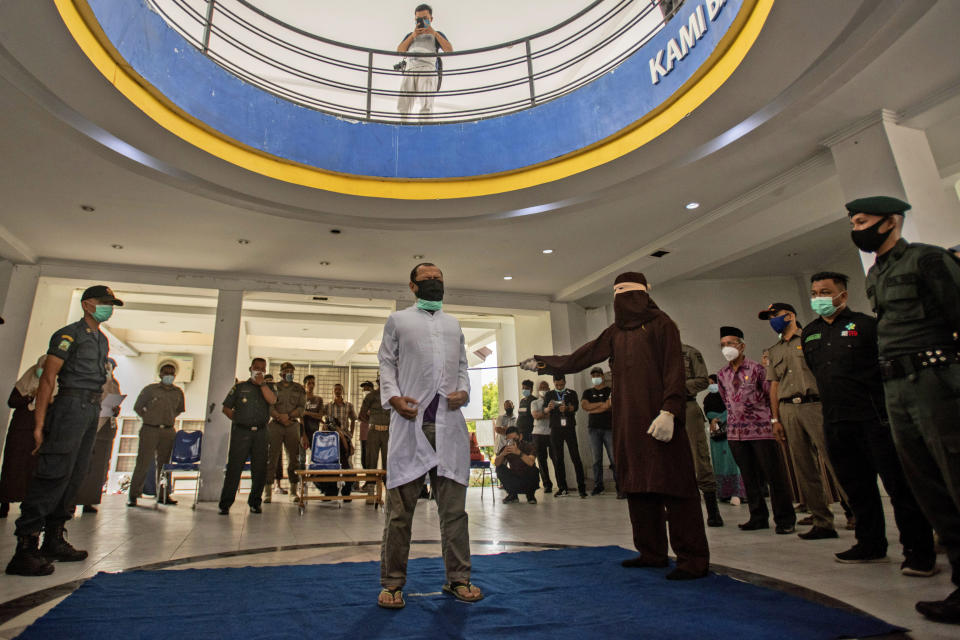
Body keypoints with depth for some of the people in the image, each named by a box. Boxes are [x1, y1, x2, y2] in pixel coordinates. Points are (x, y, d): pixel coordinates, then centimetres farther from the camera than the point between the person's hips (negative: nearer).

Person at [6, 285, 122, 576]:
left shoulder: (102, 340, 19)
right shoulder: (69, 335, -5)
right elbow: (47, 379, -11)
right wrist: (39, 423, -16)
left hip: (92, 410, 8)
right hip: (71, 405, -8)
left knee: (74, 476, 10)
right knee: (55, 473, -12)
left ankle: (54, 540, 18)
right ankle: (25, 548, -6)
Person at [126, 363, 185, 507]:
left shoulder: (178, 392, 10)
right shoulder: (150, 389, 2)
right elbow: (138, 406, 9)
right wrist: (148, 418, 3)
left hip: (168, 431, 3)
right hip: (149, 430, -3)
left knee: (164, 463, 6)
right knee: (143, 462, -4)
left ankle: (162, 495, 11)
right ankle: (133, 495, 6)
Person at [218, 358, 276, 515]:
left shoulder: (267, 387, 15)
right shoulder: (240, 387, 11)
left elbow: (272, 400, -8)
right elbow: (226, 408, 12)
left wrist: (262, 383, -8)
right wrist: (237, 419, 1)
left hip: (260, 433, 2)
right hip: (241, 432, -2)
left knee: (260, 469, 2)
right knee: (234, 468, -3)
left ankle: (255, 502, 14)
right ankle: (225, 504, 4)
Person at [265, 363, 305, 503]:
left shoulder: (299, 389, 13)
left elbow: (301, 407, 4)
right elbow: (269, 407, 0)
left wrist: (288, 415, -12)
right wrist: (280, 417, -14)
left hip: (293, 425, 1)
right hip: (275, 425, -1)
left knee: (294, 458, 0)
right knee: (271, 457, -3)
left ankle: (293, 491, 5)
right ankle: (268, 490, 3)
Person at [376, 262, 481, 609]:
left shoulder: (454, 324, 22)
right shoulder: (398, 320, 12)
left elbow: (462, 365, 20)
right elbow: (386, 362, 7)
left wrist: (464, 390, 0)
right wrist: (393, 396, -9)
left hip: (449, 423, 3)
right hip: (411, 421, -3)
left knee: (454, 505, 7)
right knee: (400, 507, 2)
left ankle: (458, 578, 19)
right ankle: (392, 582, 15)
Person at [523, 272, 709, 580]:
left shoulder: (661, 323, 0)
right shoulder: (615, 332, 18)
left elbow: (674, 369, -9)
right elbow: (580, 358, 19)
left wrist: (668, 411, -18)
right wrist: (541, 362, 17)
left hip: (658, 420, -7)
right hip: (628, 421, 7)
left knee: (673, 485, -5)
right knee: (638, 487, 9)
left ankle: (693, 559, 4)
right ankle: (652, 552, 20)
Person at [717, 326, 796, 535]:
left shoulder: (756, 368, -3)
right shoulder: (722, 375, 10)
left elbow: (771, 395, 1)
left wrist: (773, 419, 1)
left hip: (761, 429, -4)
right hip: (736, 431, 4)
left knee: (774, 474, -1)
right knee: (749, 477, 9)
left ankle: (785, 520, 10)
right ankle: (758, 517, 19)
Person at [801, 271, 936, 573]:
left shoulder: (865, 324, -2)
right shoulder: (809, 334, 14)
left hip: (873, 419, -5)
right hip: (836, 423, 6)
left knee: (899, 484, -1)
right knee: (856, 487, 13)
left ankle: (919, 550, 10)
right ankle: (871, 545, 25)